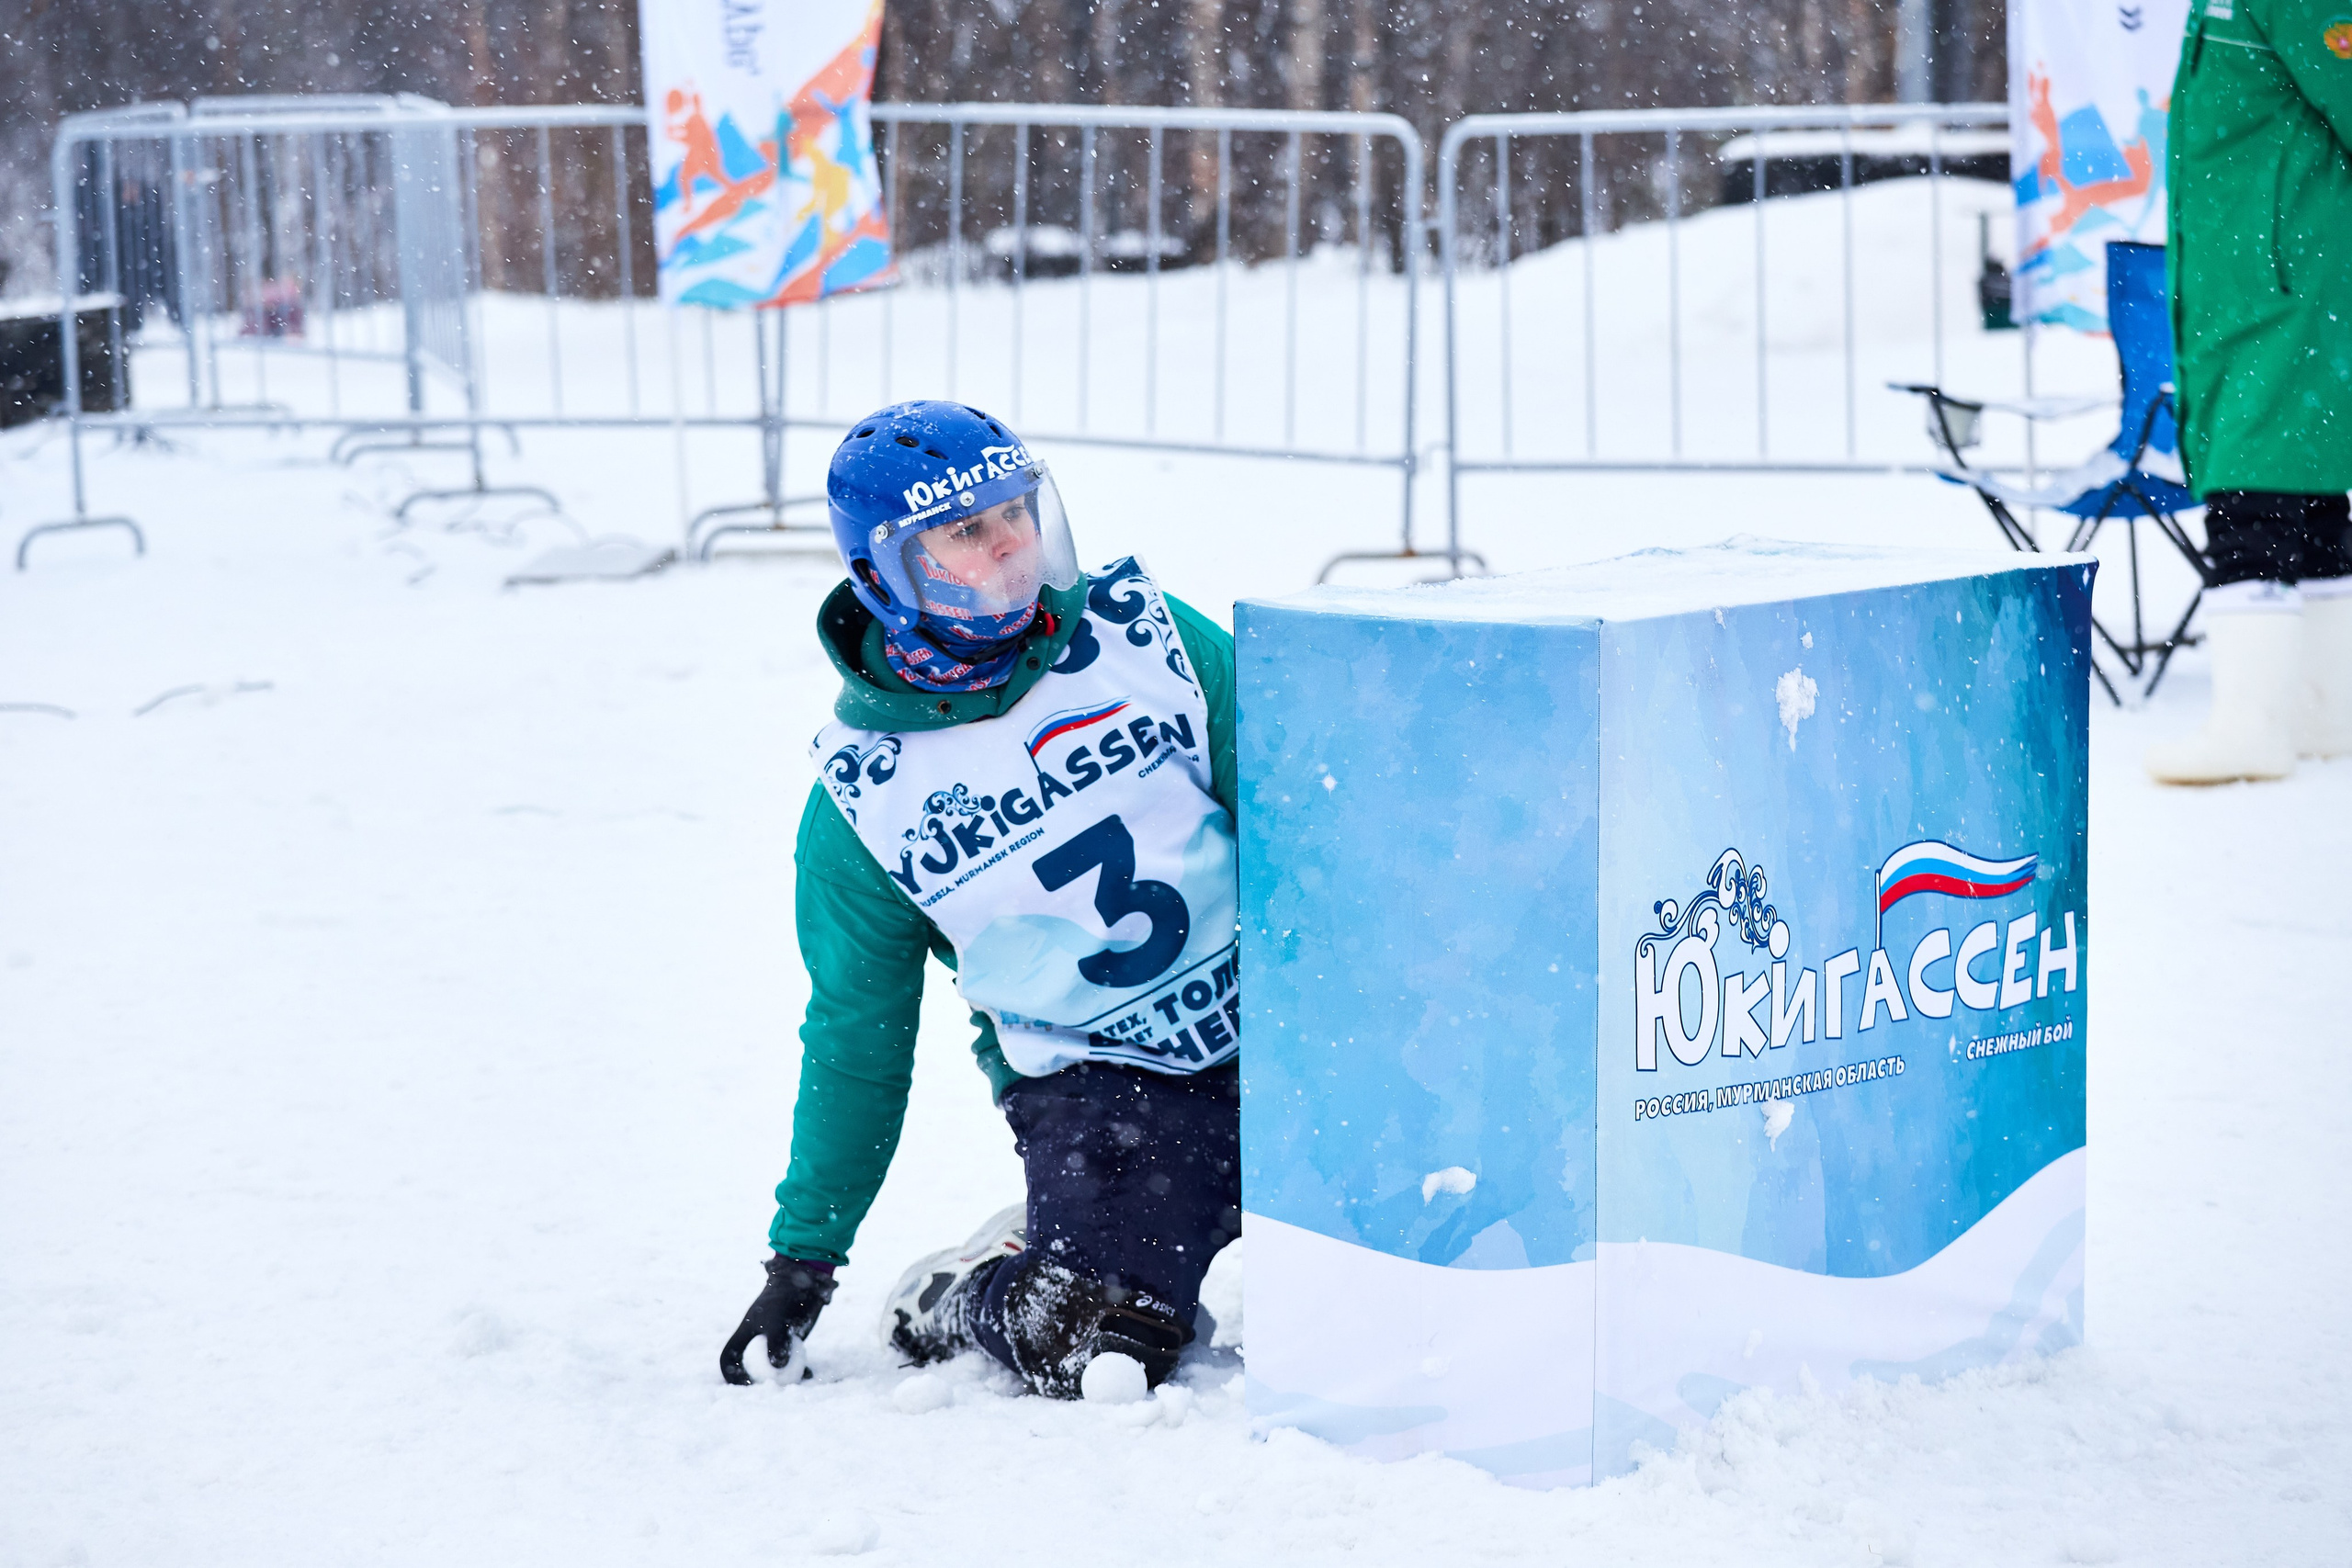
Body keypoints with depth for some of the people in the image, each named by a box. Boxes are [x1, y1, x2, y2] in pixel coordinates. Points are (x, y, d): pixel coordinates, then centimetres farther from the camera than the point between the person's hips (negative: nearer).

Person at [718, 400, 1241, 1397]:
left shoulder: (1140, 633, -1)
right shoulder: (863, 793, -3)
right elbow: (855, 1045, 8)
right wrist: (803, 1259, 9)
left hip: (1272, 1018, 2)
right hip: (1091, 1080, -2)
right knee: (1089, 1349, -24)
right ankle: (945, 1302, 8)